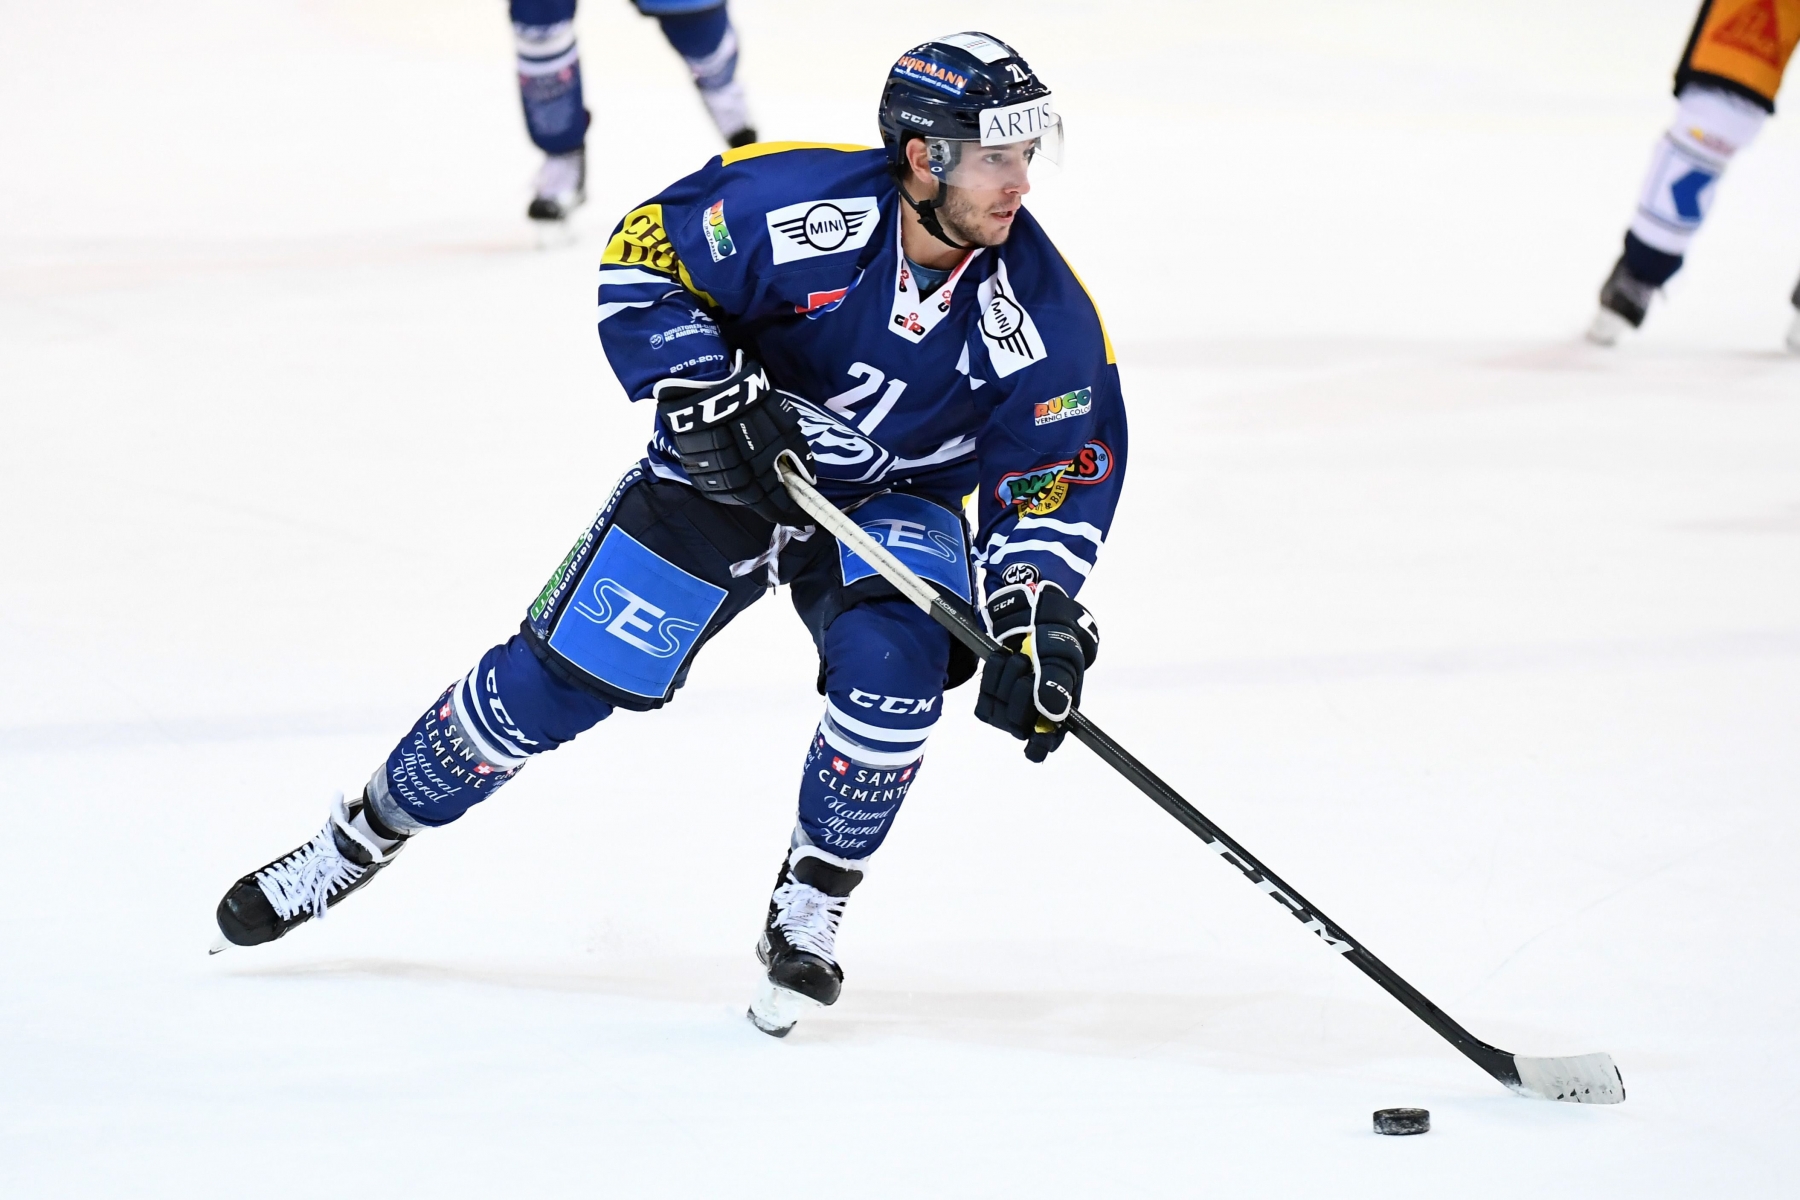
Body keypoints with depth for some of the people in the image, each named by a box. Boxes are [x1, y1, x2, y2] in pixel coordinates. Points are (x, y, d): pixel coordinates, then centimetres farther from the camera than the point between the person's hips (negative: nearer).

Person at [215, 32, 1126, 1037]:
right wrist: (708, 394, -28)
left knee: (891, 661, -29)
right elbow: (642, 265, -15)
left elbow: (1061, 475, -12)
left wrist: (1038, 614, -26)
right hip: (731, 468, -1)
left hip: (894, 503, 1)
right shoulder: (794, 202, -28)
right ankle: (360, 841, 17)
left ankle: (810, 912, -6)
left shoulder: (1043, 312, -21)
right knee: (555, 678, -4)